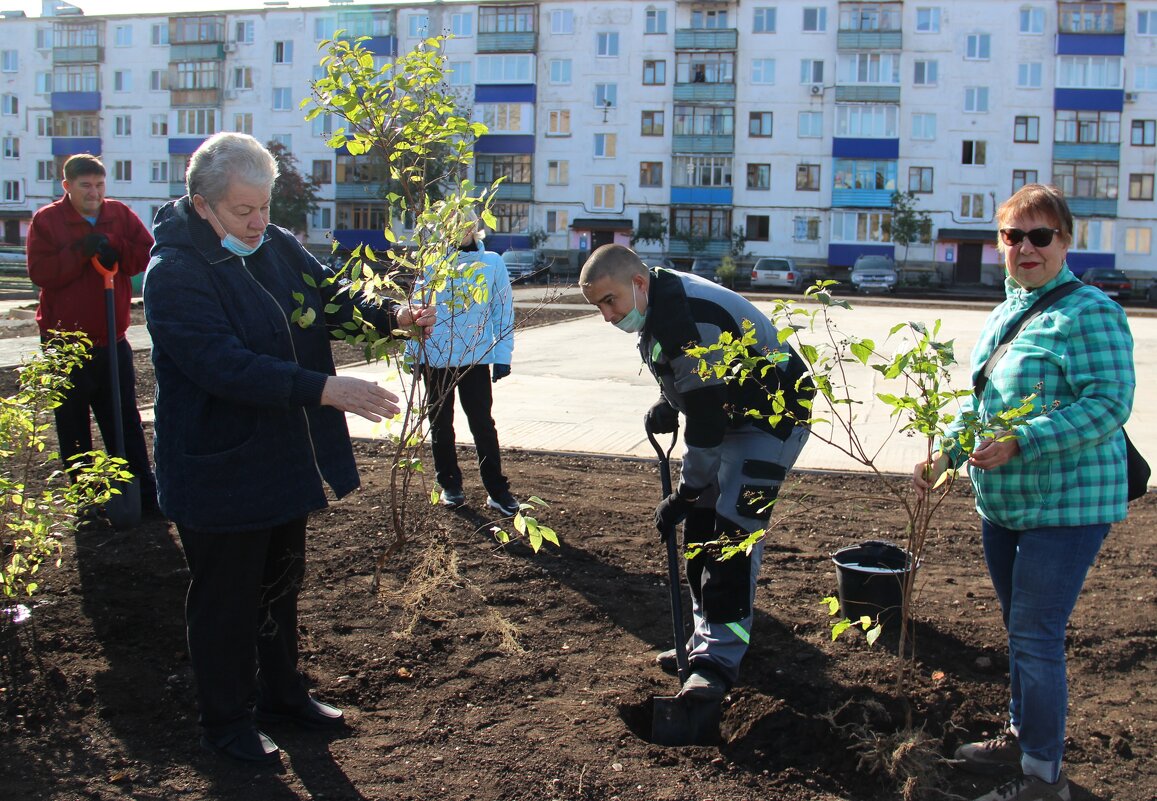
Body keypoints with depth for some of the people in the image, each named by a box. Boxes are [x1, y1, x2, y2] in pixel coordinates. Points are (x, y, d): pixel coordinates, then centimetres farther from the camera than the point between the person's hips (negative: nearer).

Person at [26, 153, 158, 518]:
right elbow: (39, 271, -14)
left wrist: (114, 250, -18)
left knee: (126, 421, 10)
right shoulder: (46, 220, -4)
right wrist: (81, 252, -22)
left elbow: (146, 252, -2)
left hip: (111, 340, 2)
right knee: (73, 427, 7)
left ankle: (144, 492, 16)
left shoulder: (120, 214, 5)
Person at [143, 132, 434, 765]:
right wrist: (325, 390, -37)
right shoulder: (174, 273, -21)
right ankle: (226, 723, 27)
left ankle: (281, 694, 42)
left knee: (280, 583, 22)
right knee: (225, 600, 8)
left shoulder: (278, 246, 2)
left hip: (285, 463, 8)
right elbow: (227, 366, -31)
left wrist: (392, 317, -7)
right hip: (219, 474, -8)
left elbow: (329, 300, 14)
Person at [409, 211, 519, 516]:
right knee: (440, 423, 10)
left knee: (482, 423, -2)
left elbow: (504, 310, 3)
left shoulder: (492, 263, 2)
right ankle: (449, 485, 22)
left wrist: (502, 355, -2)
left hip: (476, 357, -1)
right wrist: (412, 352, 3)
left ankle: (497, 490, 3)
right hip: (435, 357, 2)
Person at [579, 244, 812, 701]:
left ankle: (720, 659, -10)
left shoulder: (691, 323, -32)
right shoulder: (658, 303, -2)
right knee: (701, 524, 8)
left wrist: (684, 495, -22)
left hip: (773, 418, -10)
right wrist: (666, 405, 2)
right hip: (726, 413, 10)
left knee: (733, 529, -15)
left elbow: (707, 422, -30)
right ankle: (707, 640, 18)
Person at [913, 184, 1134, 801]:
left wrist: (1019, 443, -28)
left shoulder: (1089, 312, -15)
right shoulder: (1002, 315, 13)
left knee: (1035, 639, -4)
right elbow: (978, 402, 20)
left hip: (1064, 506, -8)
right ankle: (1021, 737, 38)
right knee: (1019, 630, 21)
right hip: (1002, 503, 9)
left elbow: (1108, 404, -23)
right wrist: (944, 456, 5)